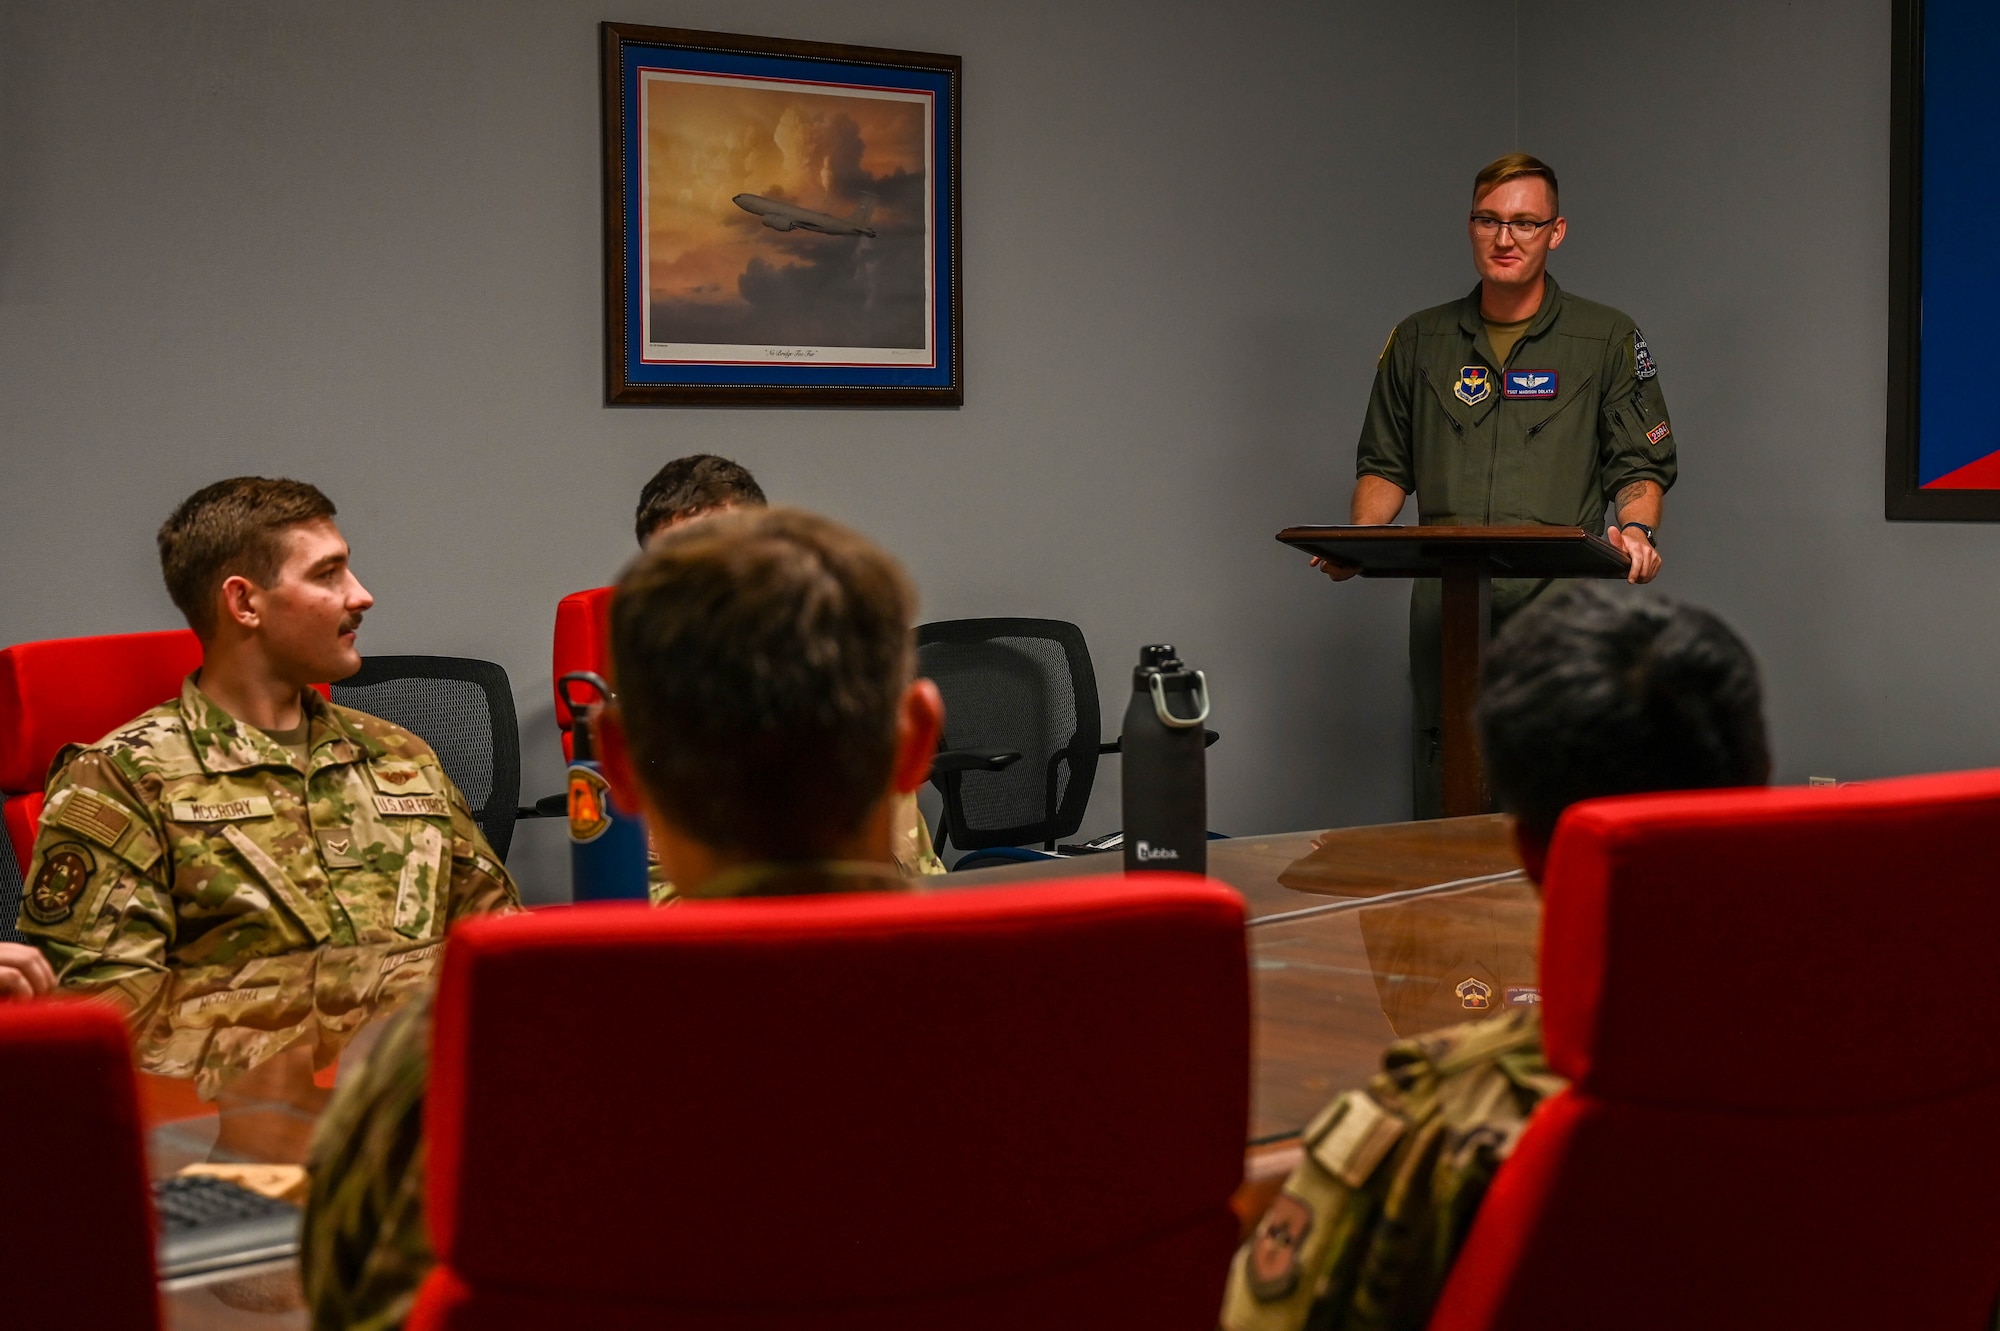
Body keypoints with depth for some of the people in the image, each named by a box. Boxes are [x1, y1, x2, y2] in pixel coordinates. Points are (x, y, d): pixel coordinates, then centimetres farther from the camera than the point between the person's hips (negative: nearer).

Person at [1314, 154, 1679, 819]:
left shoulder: (1609, 340, 9)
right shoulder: (1418, 341, 16)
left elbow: (1639, 466, 9)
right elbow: (1386, 465, 20)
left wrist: (1636, 530, -13)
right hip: (1445, 608, 2)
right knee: (1442, 809, -1)